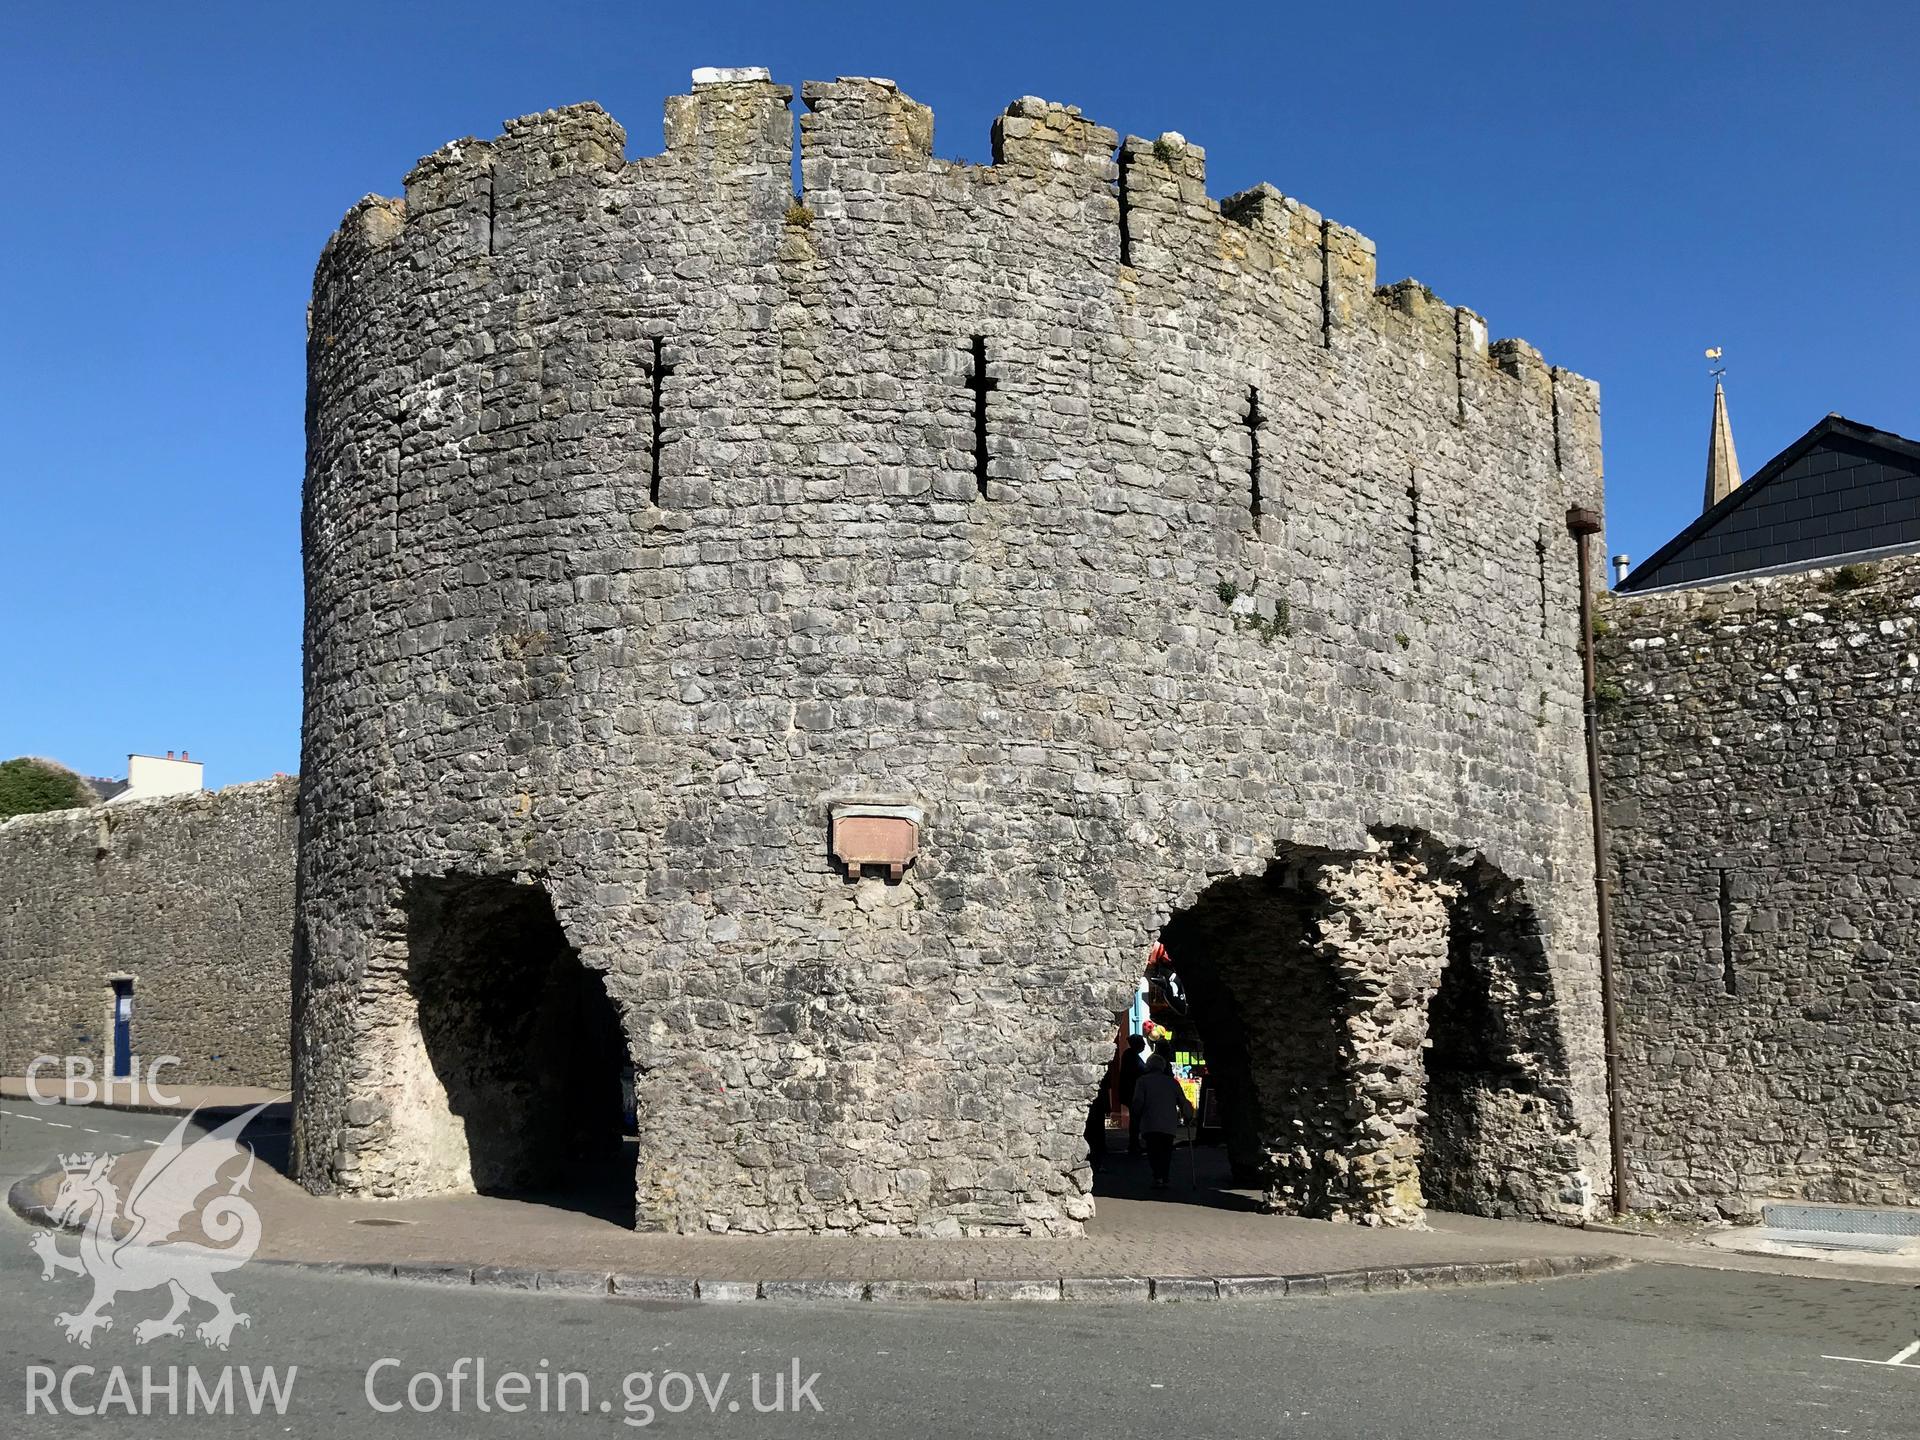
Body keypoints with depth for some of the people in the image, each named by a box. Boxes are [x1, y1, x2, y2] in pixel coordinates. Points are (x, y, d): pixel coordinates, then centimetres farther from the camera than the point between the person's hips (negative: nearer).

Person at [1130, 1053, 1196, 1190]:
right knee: (1166, 1153, 12)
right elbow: (1183, 1102, 11)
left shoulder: (1143, 1080, 6)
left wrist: (1137, 1121, 8)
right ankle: (1164, 1180, 8)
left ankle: (1158, 1177, -16)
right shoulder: (1172, 1082, 14)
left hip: (1150, 1125, -2)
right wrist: (1188, 1118, 24)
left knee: (1153, 1152, 1)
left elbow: (1138, 1102, -3)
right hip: (1169, 1125, 2)